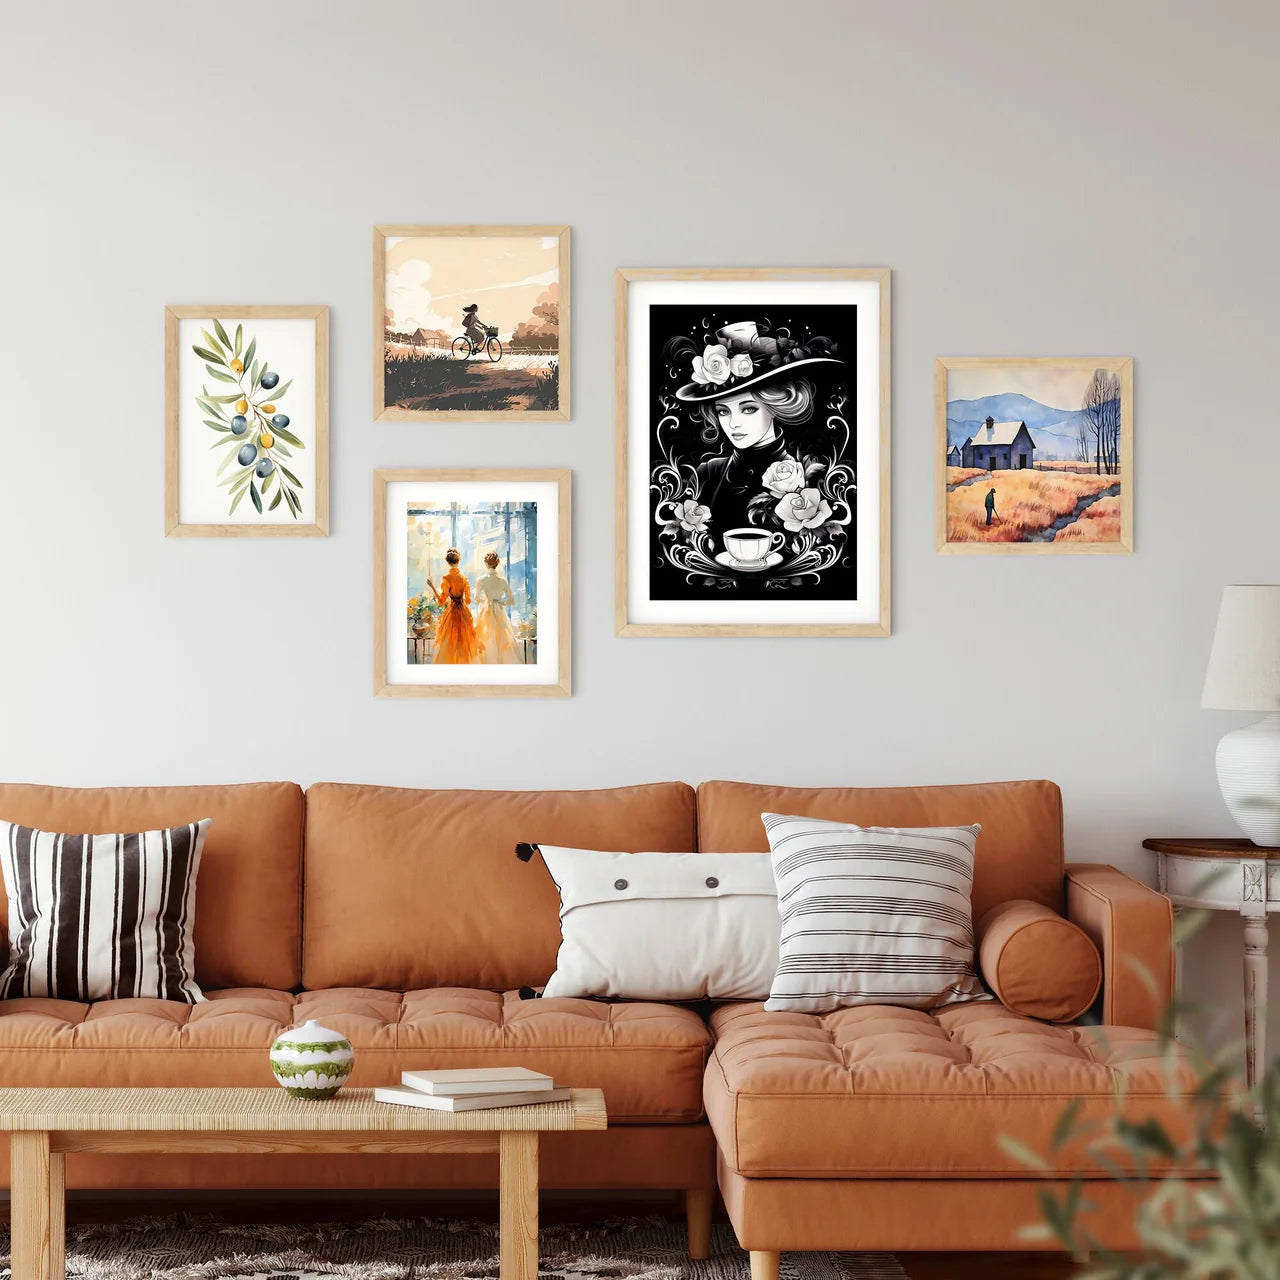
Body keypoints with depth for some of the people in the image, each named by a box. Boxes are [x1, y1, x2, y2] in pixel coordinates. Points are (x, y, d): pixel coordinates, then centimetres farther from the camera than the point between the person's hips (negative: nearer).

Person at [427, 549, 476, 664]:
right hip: (464, 614, 4)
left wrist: (433, 586, -3)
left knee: (450, 644, 1)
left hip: (451, 612, -4)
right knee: (464, 643, 11)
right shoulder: (464, 579, 2)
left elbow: (442, 601, -11)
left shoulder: (447, 579, -12)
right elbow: (468, 600, 8)